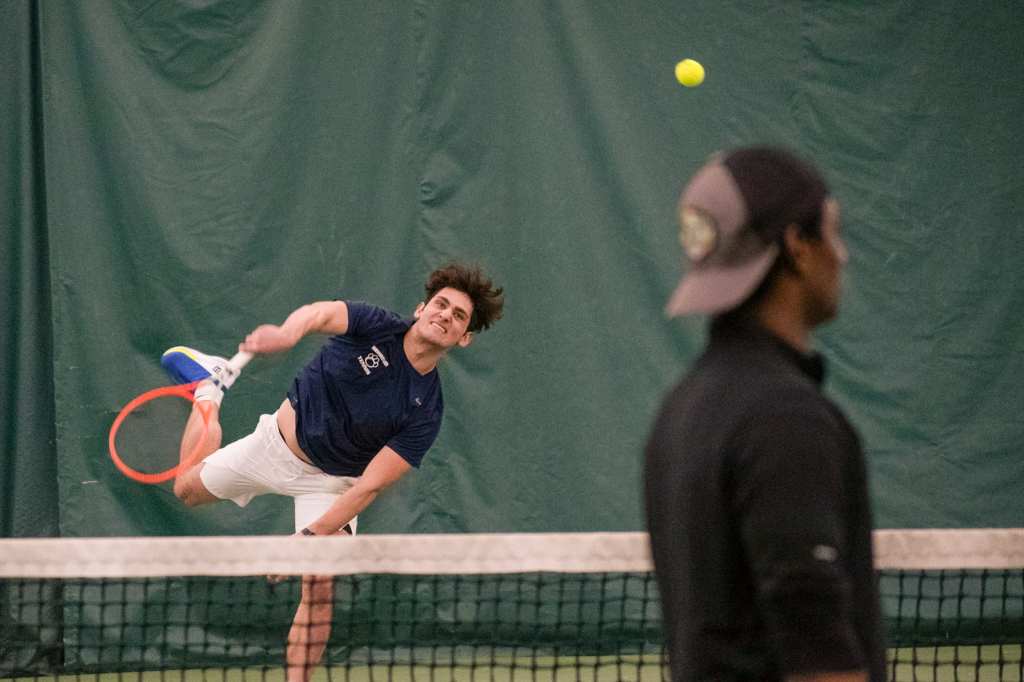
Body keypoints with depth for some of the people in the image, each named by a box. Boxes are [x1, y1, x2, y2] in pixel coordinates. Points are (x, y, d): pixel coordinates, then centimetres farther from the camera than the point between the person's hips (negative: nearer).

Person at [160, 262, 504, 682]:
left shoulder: (426, 413, -25)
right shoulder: (377, 328, -23)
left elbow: (367, 487, -27)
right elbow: (321, 314, -43)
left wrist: (310, 537, -37)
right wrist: (287, 333, -67)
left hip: (332, 482, -1)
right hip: (278, 440, 1)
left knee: (320, 588, -19)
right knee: (188, 489, 22)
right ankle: (209, 386, 47)